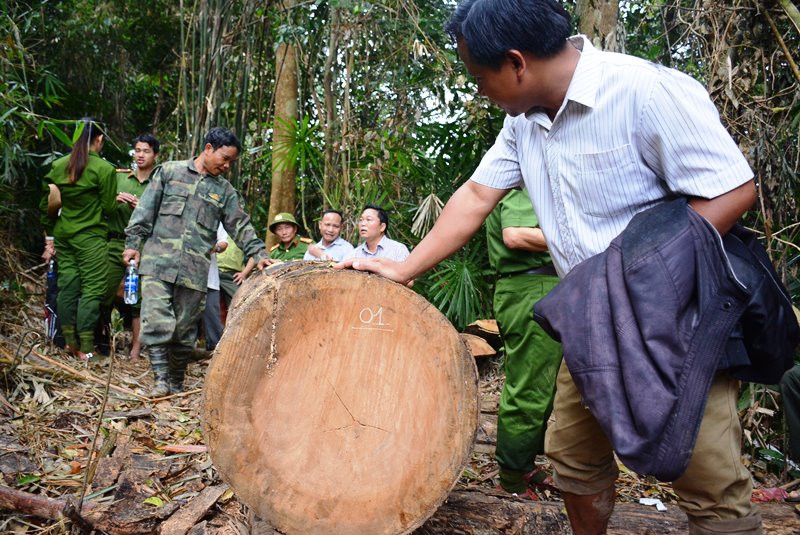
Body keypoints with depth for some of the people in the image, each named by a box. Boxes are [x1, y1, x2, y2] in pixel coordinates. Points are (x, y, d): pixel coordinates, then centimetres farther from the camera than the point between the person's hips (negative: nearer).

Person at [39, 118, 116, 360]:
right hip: (91, 237, -6)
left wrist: (50, 238, 15)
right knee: (92, 289, 0)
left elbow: (46, 204, 9)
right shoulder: (104, 169, -12)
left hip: (63, 235, 6)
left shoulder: (58, 165, 5)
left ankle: (69, 342, 20)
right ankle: (86, 347, 1)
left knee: (67, 287, 11)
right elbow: (108, 208, -6)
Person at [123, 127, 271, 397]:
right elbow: (146, 208, 7)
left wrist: (258, 253, -1)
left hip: (195, 270, 2)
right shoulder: (170, 171, 8)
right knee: (156, 320, -13)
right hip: (158, 261, -2)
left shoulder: (225, 190, 13)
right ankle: (161, 379, -8)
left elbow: (240, 225, 11)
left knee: (185, 329, 4)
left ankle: (176, 384, 17)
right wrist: (133, 242, 3)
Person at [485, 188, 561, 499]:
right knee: (530, 393, -5)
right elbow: (515, 235, -27)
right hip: (533, 292, -11)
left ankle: (522, 468, 30)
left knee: (531, 388, 18)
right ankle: (515, 479, 5)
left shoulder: (515, 188, 22)